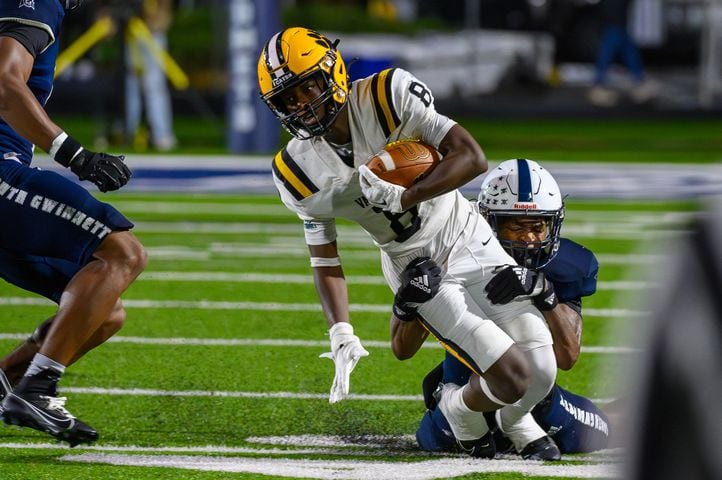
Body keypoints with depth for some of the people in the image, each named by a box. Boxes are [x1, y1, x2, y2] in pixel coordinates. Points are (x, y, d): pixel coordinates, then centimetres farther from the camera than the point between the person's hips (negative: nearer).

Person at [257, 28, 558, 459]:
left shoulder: (390, 96, -20)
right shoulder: (300, 171, -10)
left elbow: (473, 158, -23)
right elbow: (325, 259, -1)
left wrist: (403, 198, -32)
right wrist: (341, 334, -14)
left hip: (467, 241, 0)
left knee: (541, 371, -9)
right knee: (514, 376, -18)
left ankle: (515, 420, 26)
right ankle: (460, 408, 16)